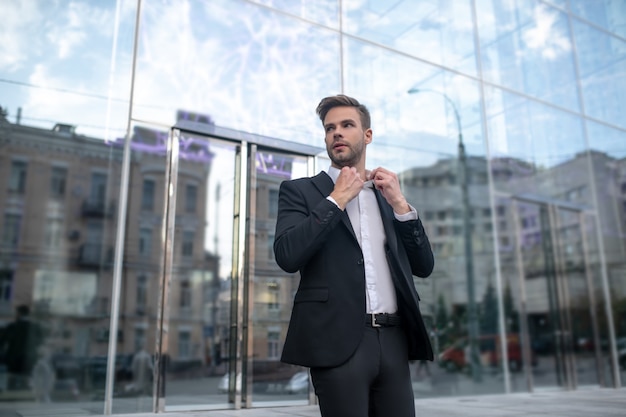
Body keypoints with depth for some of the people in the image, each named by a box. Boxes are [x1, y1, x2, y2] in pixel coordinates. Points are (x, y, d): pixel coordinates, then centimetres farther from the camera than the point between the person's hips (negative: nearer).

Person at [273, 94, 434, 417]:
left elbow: (424, 267, 11)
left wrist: (400, 205, 0)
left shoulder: (388, 195, 17)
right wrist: (337, 199, -8)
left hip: (393, 341, 4)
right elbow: (287, 256, -11)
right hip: (338, 341, -3)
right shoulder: (300, 191, 5)